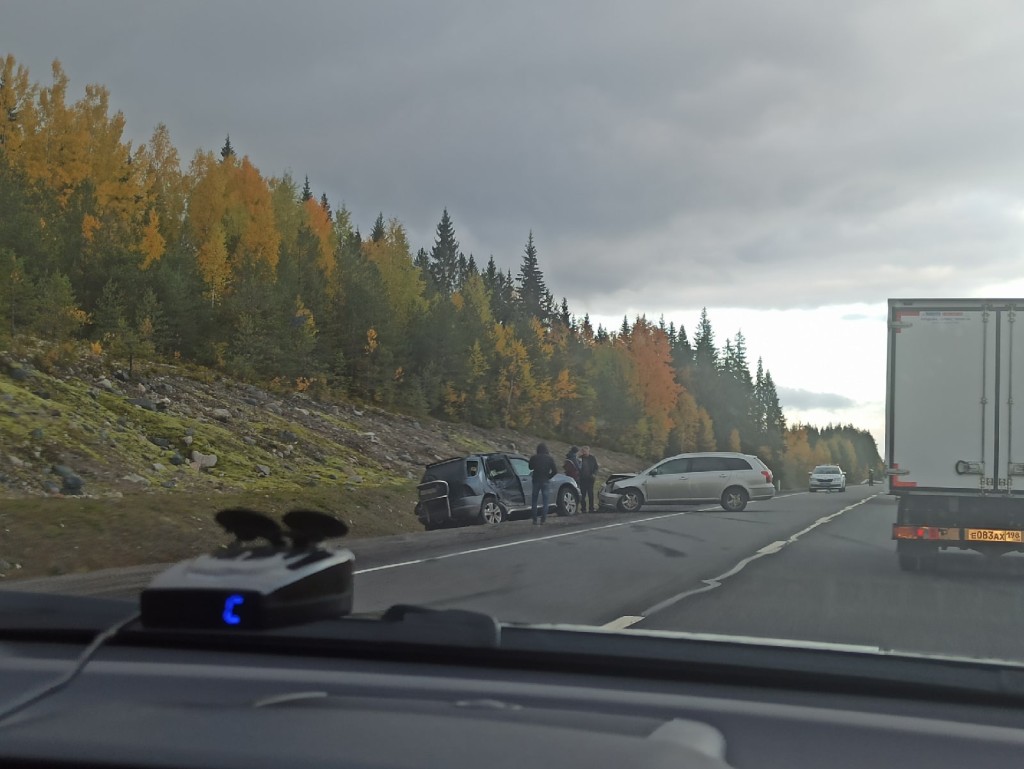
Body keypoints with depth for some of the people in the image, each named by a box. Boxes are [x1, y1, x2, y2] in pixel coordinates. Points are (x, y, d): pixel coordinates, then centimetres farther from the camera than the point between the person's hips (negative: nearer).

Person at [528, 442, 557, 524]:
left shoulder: (534, 458, -3)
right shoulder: (549, 458, -4)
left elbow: (530, 467, 12)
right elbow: (555, 470, -6)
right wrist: (549, 477, 8)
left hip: (536, 480, 0)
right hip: (545, 480, 0)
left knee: (534, 500, 7)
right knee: (545, 500, 7)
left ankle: (534, 519, 4)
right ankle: (543, 519, 1)